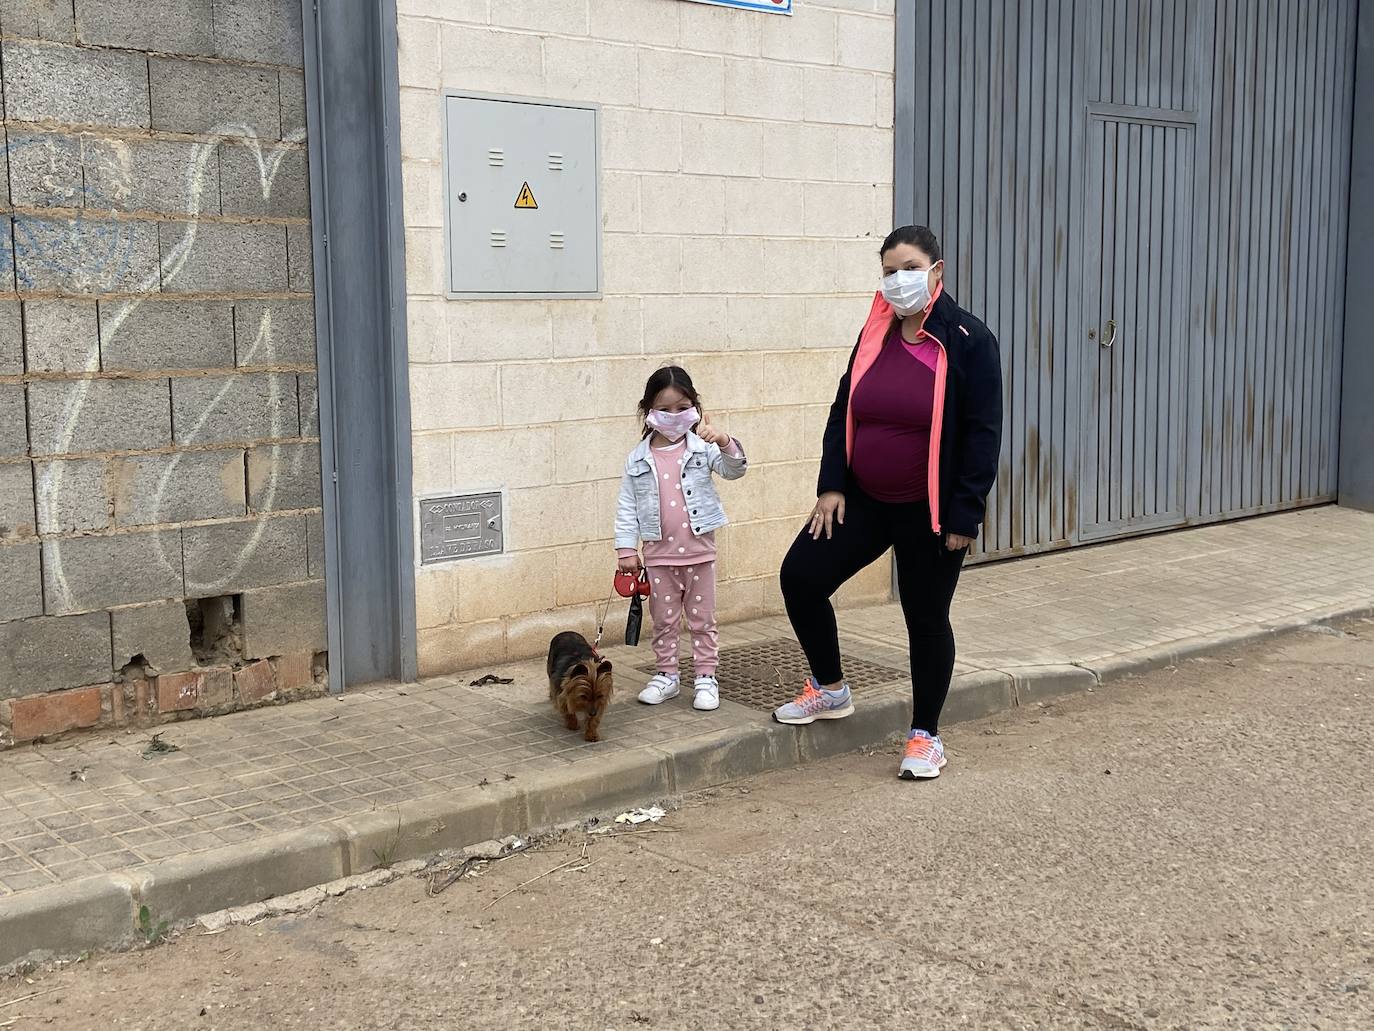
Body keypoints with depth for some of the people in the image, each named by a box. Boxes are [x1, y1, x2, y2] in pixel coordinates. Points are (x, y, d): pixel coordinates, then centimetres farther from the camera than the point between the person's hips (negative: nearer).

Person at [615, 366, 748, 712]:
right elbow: (627, 506, 1)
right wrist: (626, 548, -4)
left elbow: (735, 469, -17)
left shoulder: (702, 448, -5)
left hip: (699, 550, -1)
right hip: (659, 553, 1)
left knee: (702, 619, 9)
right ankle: (666, 675, 26)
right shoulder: (638, 459, -2)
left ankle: (705, 677, 19)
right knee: (664, 619, 13)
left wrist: (724, 443, -36)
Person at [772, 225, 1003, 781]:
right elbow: (843, 412, 9)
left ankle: (925, 736, 22)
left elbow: (982, 433, -12)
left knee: (926, 618, 5)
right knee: (801, 575, -1)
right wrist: (831, 485, -1)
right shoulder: (875, 336, 4)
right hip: (863, 500, 5)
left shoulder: (968, 340, -11)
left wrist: (965, 514, -15)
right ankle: (830, 690, 21)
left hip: (930, 513, -5)